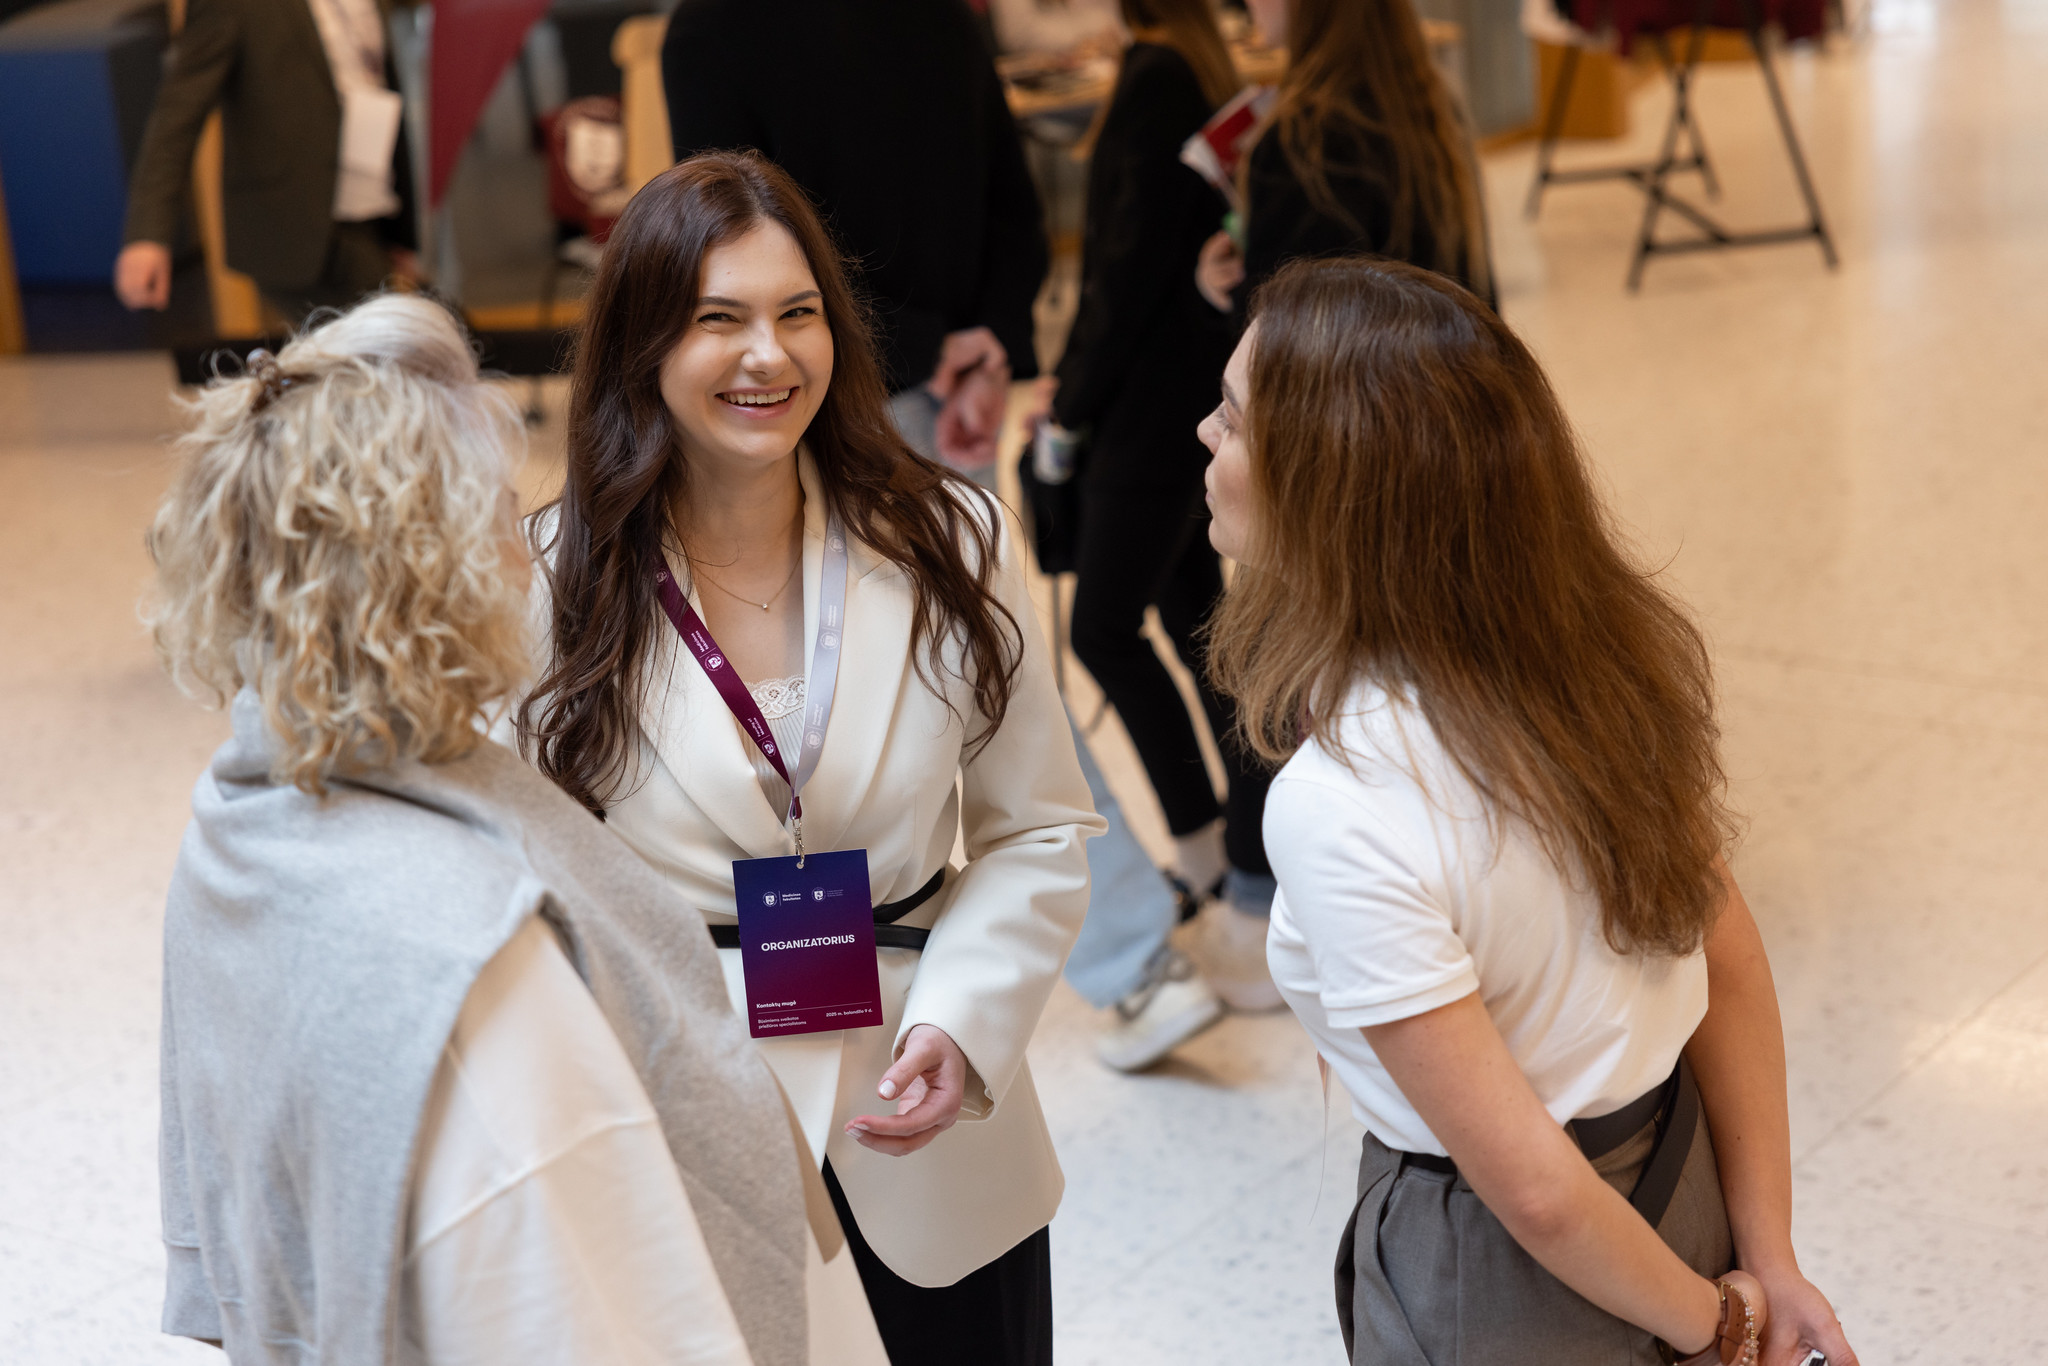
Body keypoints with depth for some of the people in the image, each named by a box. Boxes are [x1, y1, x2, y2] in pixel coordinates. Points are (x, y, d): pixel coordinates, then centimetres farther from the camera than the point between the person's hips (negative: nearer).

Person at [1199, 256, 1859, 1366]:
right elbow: (1731, 959, -3)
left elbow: (1533, 1187, -27)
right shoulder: (1599, 647, -11)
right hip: (1682, 1181, 6)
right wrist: (1767, 1265, 2)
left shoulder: (1337, 805, -32)